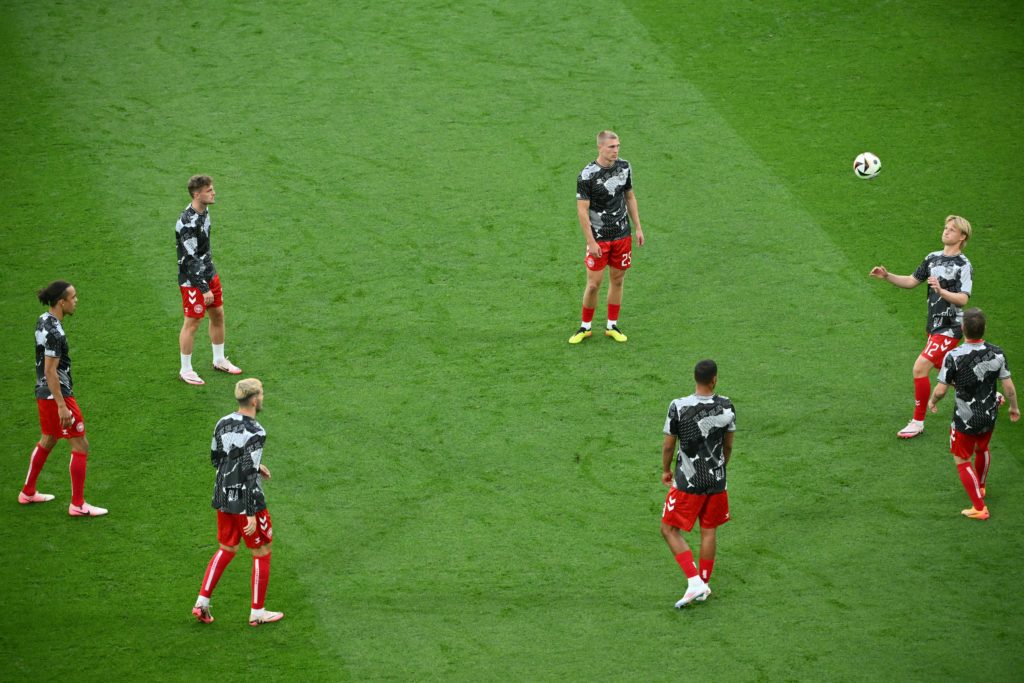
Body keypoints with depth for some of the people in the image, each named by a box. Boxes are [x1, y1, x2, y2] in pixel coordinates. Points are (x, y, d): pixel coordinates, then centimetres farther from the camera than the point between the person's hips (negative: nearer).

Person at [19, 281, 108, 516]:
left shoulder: (43, 321, 6)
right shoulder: (54, 332, -24)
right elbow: (50, 371, -24)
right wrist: (62, 406, -23)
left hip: (43, 393, 10)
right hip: (57, 394, -10)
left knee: (47, 441, 25)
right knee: (80, 446, -1)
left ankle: (28, 492, 36)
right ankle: (78, 505, 5)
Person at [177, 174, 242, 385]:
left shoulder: (204, 210, 3)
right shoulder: (188, 223, -27)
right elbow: (191, 259, -26)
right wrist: (204, 288, -25)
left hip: (209, 272, 9)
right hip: (192, 279, -9)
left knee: (218, 315, 16)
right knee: (192, 322, -1)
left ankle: (219, 360, 33)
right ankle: (186, 370, 12)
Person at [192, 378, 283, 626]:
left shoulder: (223, 423, 2)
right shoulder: (255, 433, -22)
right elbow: (249, 475, -24)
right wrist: (251, 514, -20)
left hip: (223, 498, 7)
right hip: (246, 501, -7)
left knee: (226, 550, 21)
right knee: (262, 554, 10)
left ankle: (202, 602, 13)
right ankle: (257, 612, 17)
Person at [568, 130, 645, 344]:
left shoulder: (624, 167, 1)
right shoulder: (587, 175, -16)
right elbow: (582, 210, -13)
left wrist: (638, 228, 11)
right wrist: (591, 242, -16)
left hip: (622, 236, 5)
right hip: (599, 238, -4)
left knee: (617, 280, 10)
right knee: (594, 284, -2)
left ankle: (612, 326, 21)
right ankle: (585, 327, 15)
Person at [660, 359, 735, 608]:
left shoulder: (678, 407, -17)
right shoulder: (726, 407, -7)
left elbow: (668, 445, -8)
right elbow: (728, 445, 7)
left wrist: (666, 471, 11)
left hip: (688, 482, -3)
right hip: (716, 480, 3)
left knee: (670, 530, 9)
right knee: (709, 531, 16)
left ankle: (694, 581, -3)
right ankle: (704, 586, 25)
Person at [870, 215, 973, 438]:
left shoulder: (963, 266, -14)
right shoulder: (933, 258, 9)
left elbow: (963, 299, -22)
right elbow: (911, 281, 14)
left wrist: (941, 291, -38)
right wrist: (887, 276, 0)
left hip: (949, 328, -8)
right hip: (934, 325, 8)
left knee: (920, 368, -14)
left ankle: (918, 422, -3)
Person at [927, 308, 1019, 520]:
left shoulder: (954, 356, -24)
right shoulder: (997, 353, -13)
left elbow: (940, 390, -18)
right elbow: (1009, 387, -5)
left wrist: (932, 402, 5)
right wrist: (1014, 407, 14)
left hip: (965, 420, -4)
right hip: (989, 418, 4)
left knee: (962, 461, 12)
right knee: (982, 449, 30)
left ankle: (979, 507, 11)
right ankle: (980, 487, 54)